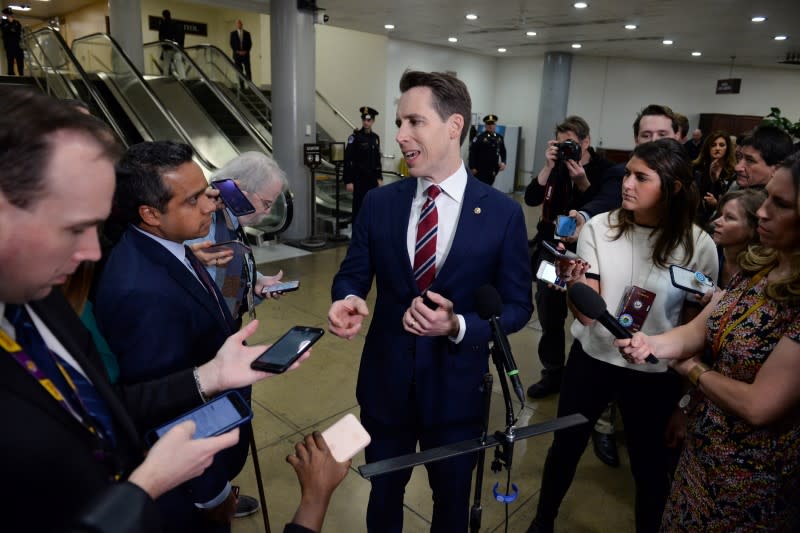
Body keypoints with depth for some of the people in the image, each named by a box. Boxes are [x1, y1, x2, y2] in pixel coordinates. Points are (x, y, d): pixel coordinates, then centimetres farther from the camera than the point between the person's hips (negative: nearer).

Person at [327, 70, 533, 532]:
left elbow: (518, 305, -8)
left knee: (452, 496, 24)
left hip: (456, 387, -1)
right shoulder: (379, 203, -5)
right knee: (384, 490, 25)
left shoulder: (503, 213, -12)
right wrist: (347, 300, -23)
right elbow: (352, 274, 1)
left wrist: (458, 326, -26)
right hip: (385, 382, 2)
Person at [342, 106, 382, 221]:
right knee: (359, 206, 0)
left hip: (372, 178, 5)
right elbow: (348, 160, -11)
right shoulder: (355, 137, -8)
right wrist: (348, 181, -15)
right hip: (359, 178, -5)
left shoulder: (375, 138, 9)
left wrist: (379, 177, 13)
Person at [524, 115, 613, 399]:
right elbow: (531, 198, -7)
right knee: (549, 315, 10)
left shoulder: (606, 170, -7)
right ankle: (552, 374, 25)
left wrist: (582, 182, -26)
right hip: (551, 248, 4)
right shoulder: (557, 166, 5)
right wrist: (548, 166, -17)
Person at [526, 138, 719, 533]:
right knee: (565, 447, 17)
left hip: (656, 375, 0)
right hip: (591, 360, 1)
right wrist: (577, 285, -38)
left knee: (649, 463, 18)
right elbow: (586, 313, -16)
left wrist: (689, 396, 5)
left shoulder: (698, 246, -11)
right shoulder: (599, 228, -12)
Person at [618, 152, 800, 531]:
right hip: (703, 444, 7)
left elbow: (758, 407, -28)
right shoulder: (757, 264, -3)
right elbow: (698, 330, -4)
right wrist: (653, 344, -24)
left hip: (753, 475, -6)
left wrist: (692, 369, -11)